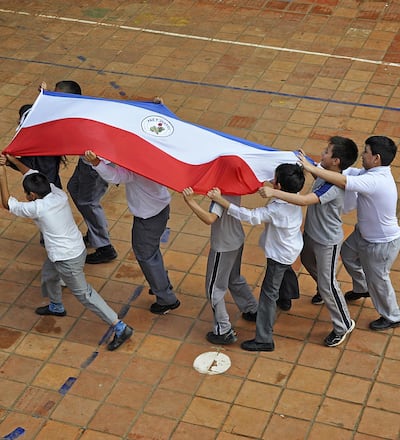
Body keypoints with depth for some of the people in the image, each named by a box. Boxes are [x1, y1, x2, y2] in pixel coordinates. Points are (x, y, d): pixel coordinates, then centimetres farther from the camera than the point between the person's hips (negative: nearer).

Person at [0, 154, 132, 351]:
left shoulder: (37, 208, -27)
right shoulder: (58, 194, -6)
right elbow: (33, 175, 10)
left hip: (67, 260, -9)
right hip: (77, 248, 9)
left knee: (84, 294, 2)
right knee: (48, 274, 32)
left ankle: (120, 328, 4)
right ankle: (56, 306, 59)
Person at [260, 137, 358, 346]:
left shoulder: (333, 188, -38)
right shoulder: (323, 171, -11)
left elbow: (305, 200, -50)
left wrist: (274, 192, -52)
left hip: (327, 241, -10)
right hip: (311, 232, 10)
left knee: (327, 284, 2)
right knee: (308, 262, 34)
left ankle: (344, 325, 22)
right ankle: (323, 290, 64)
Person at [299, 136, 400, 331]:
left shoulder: (376, 181, -39)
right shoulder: (372, 172, -9)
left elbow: (343, 181, -46)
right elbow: (349, 172, -8)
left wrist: (312, 168, -42)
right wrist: (319, 168, -22)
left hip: (382, 243, -9)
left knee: (378, 280, 11)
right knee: (348, 254, 30)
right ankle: (361, 288, 56)